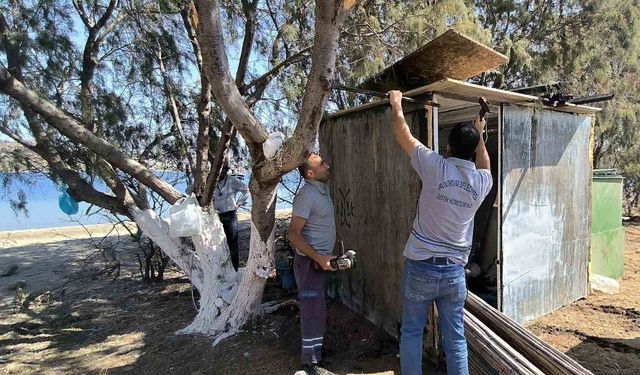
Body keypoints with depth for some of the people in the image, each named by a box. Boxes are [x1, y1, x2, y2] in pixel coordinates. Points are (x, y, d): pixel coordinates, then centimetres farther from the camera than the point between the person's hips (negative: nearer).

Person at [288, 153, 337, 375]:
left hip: (321, 260, 9)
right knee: (313, 312, 0)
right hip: (310, 262, -9)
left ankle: (317, 348, 38)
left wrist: (325, 256, 16)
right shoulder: (306, 195, -22)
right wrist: (318, 258, -24)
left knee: (317, 309, 21)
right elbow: (294, 234, -23)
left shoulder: (323, 188, 7)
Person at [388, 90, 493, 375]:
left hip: (420, 268, -3)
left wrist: (396, 102, 15)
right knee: (455, 338, 15)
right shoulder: (482, 181, 0)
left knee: (411, 333, 13)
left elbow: (401, 133, -1)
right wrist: (479, 135, 38)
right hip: (454, 272, 3)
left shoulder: (435, 167, -12)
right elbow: (483, 166, 27)